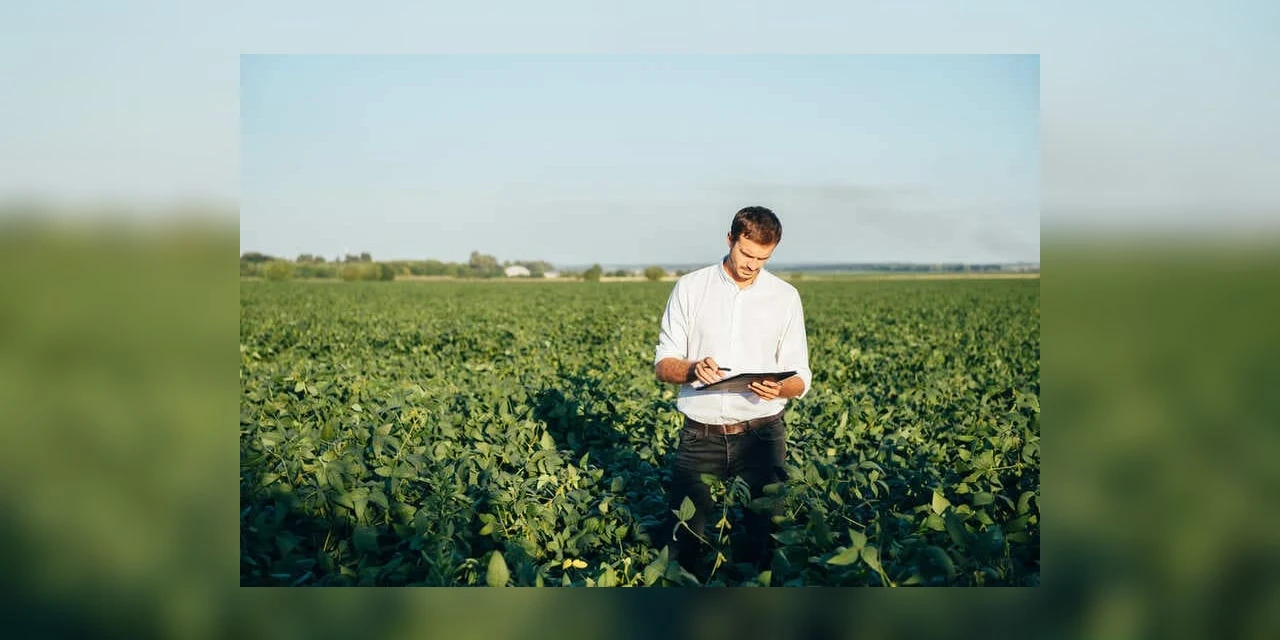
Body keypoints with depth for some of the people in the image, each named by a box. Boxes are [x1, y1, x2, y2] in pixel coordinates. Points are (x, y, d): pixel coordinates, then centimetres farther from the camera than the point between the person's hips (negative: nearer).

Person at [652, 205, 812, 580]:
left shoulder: (786, 297, 5)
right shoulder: (689, 288, 3)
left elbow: (800, 378, 6)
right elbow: (663, 365, 3)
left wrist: (778, 388, -18)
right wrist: (692, 369, -20)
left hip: (761, 434, 1)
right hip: (701, 435, 0)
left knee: (764, 536, 1)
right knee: (680, 541, -1)